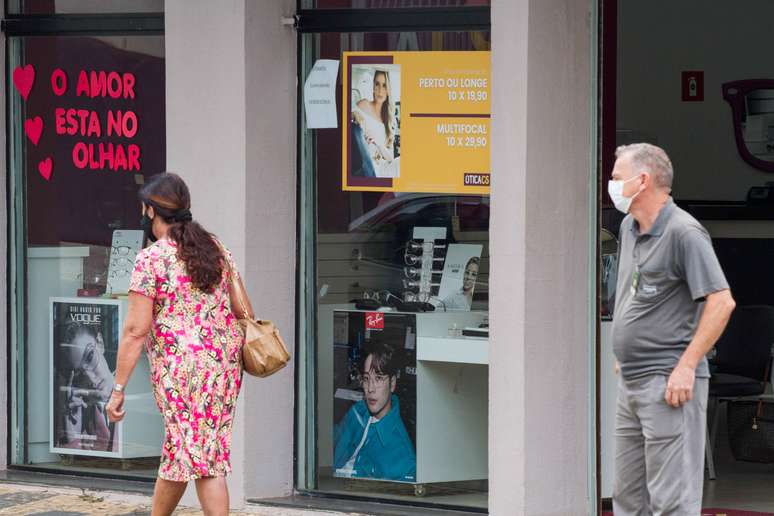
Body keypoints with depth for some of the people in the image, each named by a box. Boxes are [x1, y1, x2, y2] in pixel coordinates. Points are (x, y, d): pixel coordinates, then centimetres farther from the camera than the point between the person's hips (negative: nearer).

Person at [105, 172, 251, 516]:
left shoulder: (151, 259, -9)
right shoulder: (215, 248, 10)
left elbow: (136, 330, -13)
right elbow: (243, 310, 10)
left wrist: (118, 389, -10)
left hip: (180, 365, -6)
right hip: (225, 360, 6)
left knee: (199, 459, -1)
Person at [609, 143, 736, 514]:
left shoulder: (683, 232, -14)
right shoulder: (629, 228, 14)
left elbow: (722, 302, -20)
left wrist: (686, 366, -20)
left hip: (669, 385, -10)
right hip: (629, 383, 10)